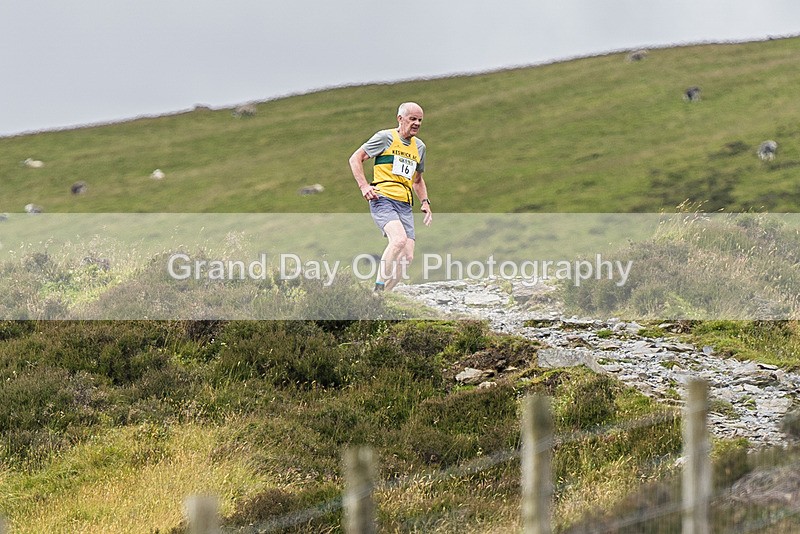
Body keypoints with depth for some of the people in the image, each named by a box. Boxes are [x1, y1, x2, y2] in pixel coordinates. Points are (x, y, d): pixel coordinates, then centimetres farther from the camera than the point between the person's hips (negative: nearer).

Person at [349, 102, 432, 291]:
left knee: (407, 257, -8)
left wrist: (425, 202, 17)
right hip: (383, 199, -6)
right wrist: (364, 186, -10)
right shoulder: (386, 137, 1)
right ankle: (378, 287, -22)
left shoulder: (419, 146, 20)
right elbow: (355, 158, 3)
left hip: (405, 206, 6)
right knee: (399, 239, -31)